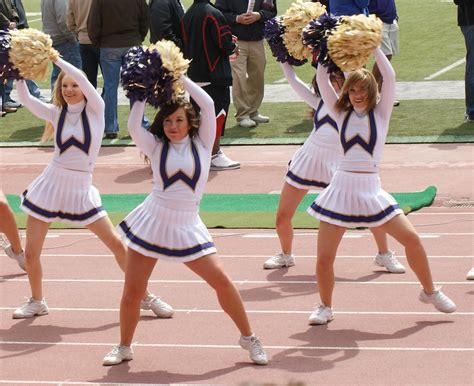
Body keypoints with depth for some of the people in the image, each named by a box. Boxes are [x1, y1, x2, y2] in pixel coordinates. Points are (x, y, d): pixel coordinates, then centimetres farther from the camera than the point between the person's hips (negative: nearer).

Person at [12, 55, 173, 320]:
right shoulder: (56, 114, 3)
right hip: (51, 186, 2)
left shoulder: (95, 110, -5)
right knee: (31, 254, 2)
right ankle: (37, 302, 26)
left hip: (82, 191, -2)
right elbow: (25, 99, -5)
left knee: (117, 244, -1)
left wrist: (54, 58, -21)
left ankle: (146, 297, 12)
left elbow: (82, 79, -20)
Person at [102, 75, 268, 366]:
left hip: (187, 227, 0)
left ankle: (249, 338, 10)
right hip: (153, 223, 1)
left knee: (222, 281, -8)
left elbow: (208, 104, -10)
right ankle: (124, 347, 22)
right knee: (132, 291, 2)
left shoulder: (202, 143, 2)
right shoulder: (156, 146, 3)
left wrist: (180, 78, -5)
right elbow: (133, 127, -14)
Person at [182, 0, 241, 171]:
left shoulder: (187, 15, 7)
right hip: (215, 74, -8)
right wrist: (233, 47, 6)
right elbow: (225, 44, -18)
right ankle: (215, 155, -5)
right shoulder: (213, 14, -17)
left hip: (195, 73, 8)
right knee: (218, 112, -4)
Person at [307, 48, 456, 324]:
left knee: (412, 239, -5)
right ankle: (325, 307, 20)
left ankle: (430, 292, 17)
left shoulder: (380, 113, 3)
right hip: (342, 187, 1)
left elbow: (390, 76, -9)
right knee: (324, 257, -3)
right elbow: (322, 79, 5)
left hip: (371, 189, -1)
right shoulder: (342, 114, 8)